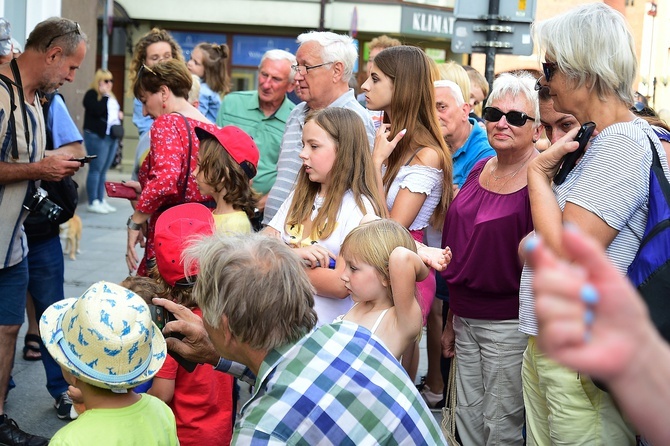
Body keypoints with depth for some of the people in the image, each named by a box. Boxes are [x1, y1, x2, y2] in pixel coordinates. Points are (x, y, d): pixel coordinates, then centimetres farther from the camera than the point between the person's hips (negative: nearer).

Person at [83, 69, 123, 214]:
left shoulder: (111, 97, 19)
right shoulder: (91, 94, -6)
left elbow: (117, 110, 30)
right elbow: (97, 111, -21)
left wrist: (120, 114, 8)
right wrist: (105, 95, -15)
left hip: (112, 136, 8)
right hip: (97, 136, -8)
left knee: (103, 170, 10)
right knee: (95, 170, -6)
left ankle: (101, 200, 13)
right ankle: (93, 202, -4)